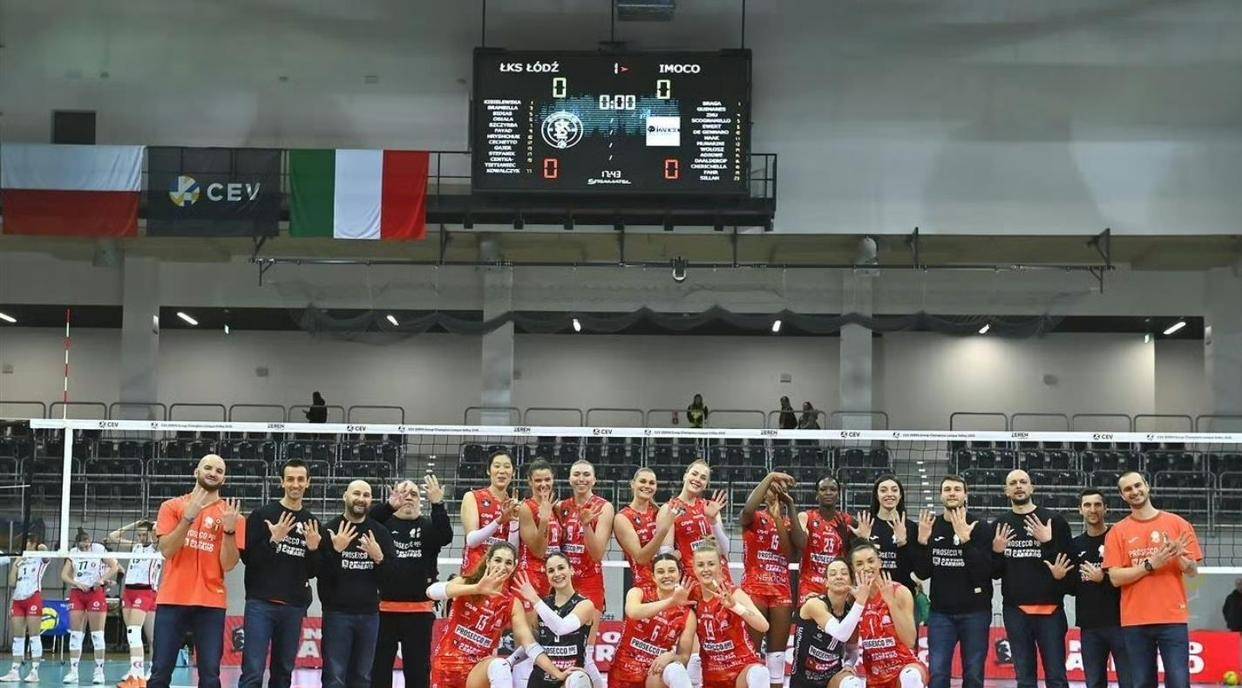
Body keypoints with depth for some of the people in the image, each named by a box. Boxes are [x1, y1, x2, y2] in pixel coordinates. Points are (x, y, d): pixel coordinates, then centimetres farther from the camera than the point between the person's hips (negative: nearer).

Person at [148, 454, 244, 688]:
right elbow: (167, 551, -5)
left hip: (211, 603, 0)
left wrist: (229, 529, -16)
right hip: (172, 600, 0)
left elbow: (228, 565, -1)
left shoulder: (231, 515, 6)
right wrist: (189, 517, -14)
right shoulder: (172, 507, 7)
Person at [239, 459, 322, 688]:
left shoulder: (312, 523, 12)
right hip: (261, 603, -4)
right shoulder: (262, 515, 1)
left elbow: (314, 571, 13)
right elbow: (247, 556, -5)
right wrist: (273, 540, -18)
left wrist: (313, 549, -6)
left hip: (294, 607, 4)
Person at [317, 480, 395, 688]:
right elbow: (317, 570, -7)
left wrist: (379, 558, -13)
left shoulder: (381, 533, 7)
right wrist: (335, 550, -21)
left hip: (369, 615, 3)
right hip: (337, 613, -3)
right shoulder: (330, 529, 0)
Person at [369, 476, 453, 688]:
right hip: (384, 609, -1)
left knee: (418, 670, 7)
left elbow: (446, 537, -11)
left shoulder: (428, 526, 9)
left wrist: (437, 504, -23)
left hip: (419, 611, 1)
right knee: (379, 668, 5)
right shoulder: (384, 522, 5)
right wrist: (389, 505, -30)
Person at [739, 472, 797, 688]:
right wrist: (770, 476, -20)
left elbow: (789, 553, -4)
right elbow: (748, 508, -24)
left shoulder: (787, 522, 15)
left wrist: (778, 517, -8)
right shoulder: (753, 518, 3)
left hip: (781, 590, 5)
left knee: (777, 652, 7)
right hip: (755, 588, -5)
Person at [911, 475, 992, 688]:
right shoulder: (931, 526, 7)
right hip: (941, 612, 2)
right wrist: (923, 542, -10)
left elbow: (985, 570, -13)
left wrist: (965, 540, -22)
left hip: (975, 612, -2)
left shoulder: (980, 527, -3)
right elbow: (922, 573, 5)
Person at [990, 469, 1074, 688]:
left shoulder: (1054, 520, 1)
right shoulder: (1000, 525, 10)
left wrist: (1048, 542, -15)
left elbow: (1070, 563, -2)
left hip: (1049, 608, -3)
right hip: (1015, 610, 3)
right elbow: (994, 572, 12)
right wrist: (996, 552, -7)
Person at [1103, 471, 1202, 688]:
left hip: (1173, 618, -1)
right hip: (1135, 620, 1)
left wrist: (1178, 557, -15)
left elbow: (1193, 571, 6)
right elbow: (1115, 577, -2)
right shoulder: (1118, 531, 6)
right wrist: (1151, 565, -12)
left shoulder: (1177, 524, 6)